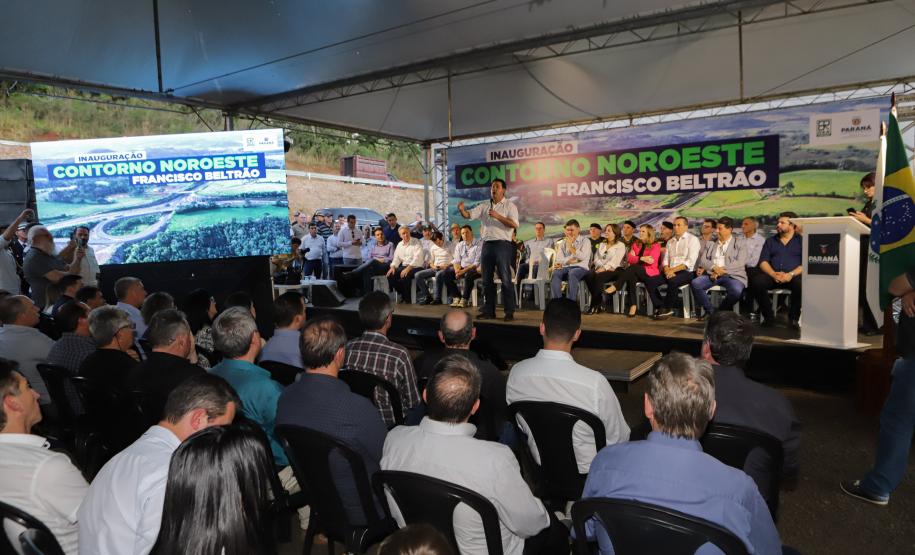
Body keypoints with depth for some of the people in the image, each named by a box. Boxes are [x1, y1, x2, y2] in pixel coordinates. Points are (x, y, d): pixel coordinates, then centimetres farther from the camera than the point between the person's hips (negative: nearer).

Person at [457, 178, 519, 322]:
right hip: (487, 244, 5)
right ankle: (488, 310, 16)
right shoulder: (484, 206, 15)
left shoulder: (509, 206, 3)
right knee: (487, 279, 8)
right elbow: (469, 215, 3)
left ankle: (509, 311, -2)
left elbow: (514, 224, -10)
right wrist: (462, 210, -19)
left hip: (502, 244, -5)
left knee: (506, 279, -6)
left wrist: (498, 216, -18)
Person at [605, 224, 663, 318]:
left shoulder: (655, 246, 3)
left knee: (633, 267, -34)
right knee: (631, 276, -34)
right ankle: (633, 305, -40)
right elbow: (629, 259, 4)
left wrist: (637, 258, -11)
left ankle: (615, 286, -37)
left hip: (650, 273, -4)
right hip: (635, 272, 4)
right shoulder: (636, 244, 18)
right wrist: (642, 259, -12)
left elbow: (651, 261, -12)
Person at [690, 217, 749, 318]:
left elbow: (740, 263, -5)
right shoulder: (710, 244, 20)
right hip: (711, 274, 3)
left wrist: (721, 270, -15)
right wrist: (714, 268, -14)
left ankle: (721, 311, -5)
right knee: (695, 283, -26)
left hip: (732, 275, -3)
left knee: (736, 290, -35)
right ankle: (710, 311, -9)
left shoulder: (740, 244, 10)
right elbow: (702, 261, 7)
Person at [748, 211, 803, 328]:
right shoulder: (770, 241, 21)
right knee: (756, 282, -30)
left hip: (793, 276, -2)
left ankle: (793, 318, -15)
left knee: (801, 284, -37)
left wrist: (791, 274, -17)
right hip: (772, 275, 2)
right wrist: (773, 274, -11)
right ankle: (768, 316, -14)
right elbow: (763, 261, 9)